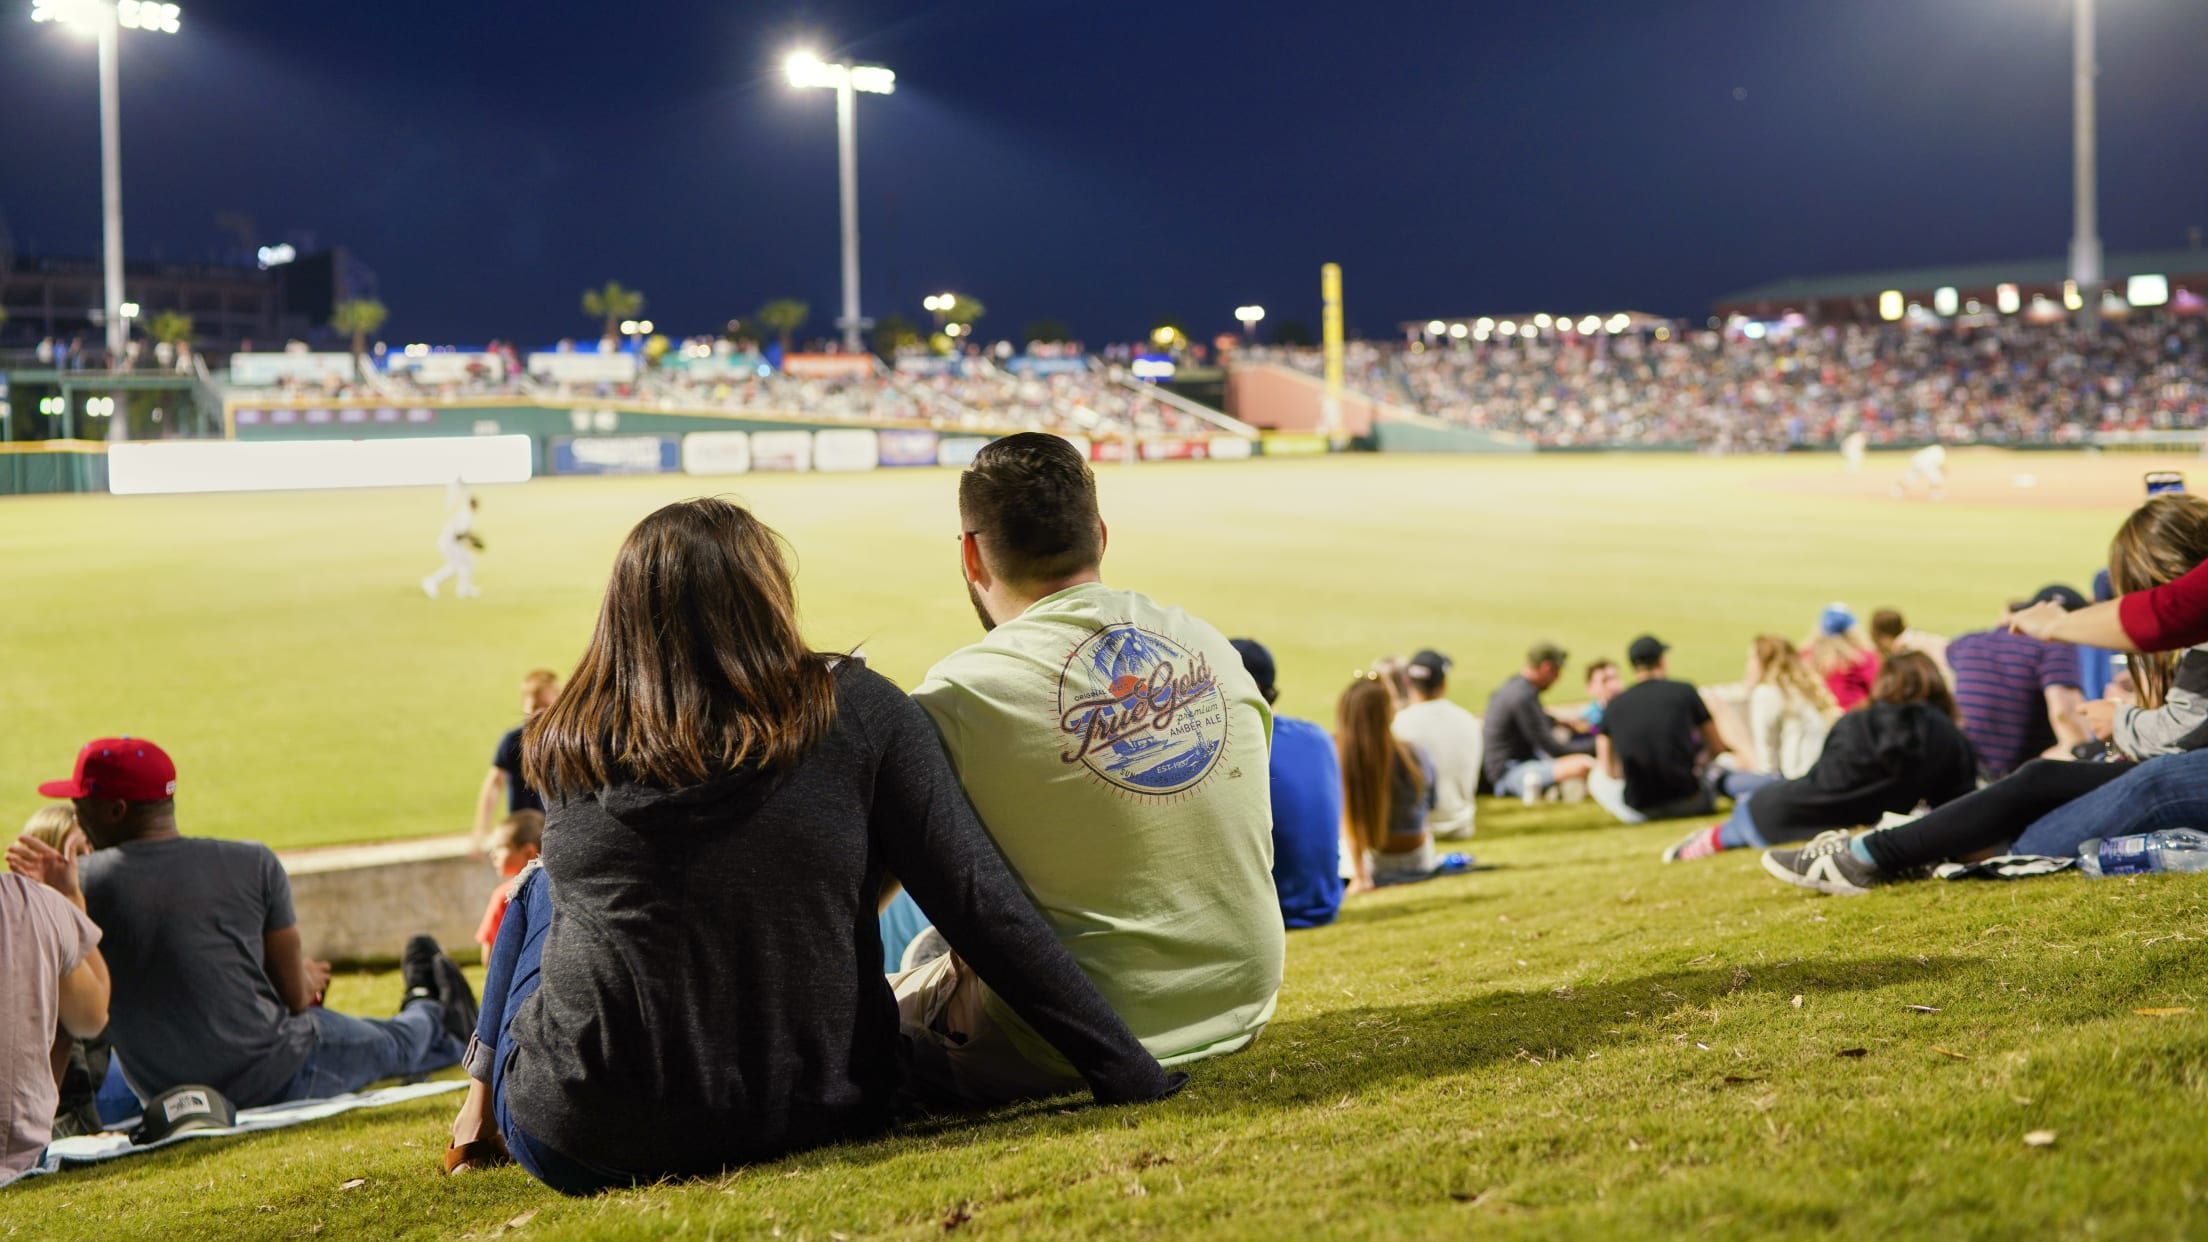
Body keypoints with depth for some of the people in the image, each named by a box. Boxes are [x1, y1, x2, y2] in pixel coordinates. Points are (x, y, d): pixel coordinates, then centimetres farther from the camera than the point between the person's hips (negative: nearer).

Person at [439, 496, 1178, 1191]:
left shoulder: (560, 750, -2)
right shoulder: (858, 711, -7)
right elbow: (980, 906, -10)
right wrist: (1131, 1076, -7)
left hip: (582, 1145, 0)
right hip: (820, 1116, 0)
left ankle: (483, 1111, 41)